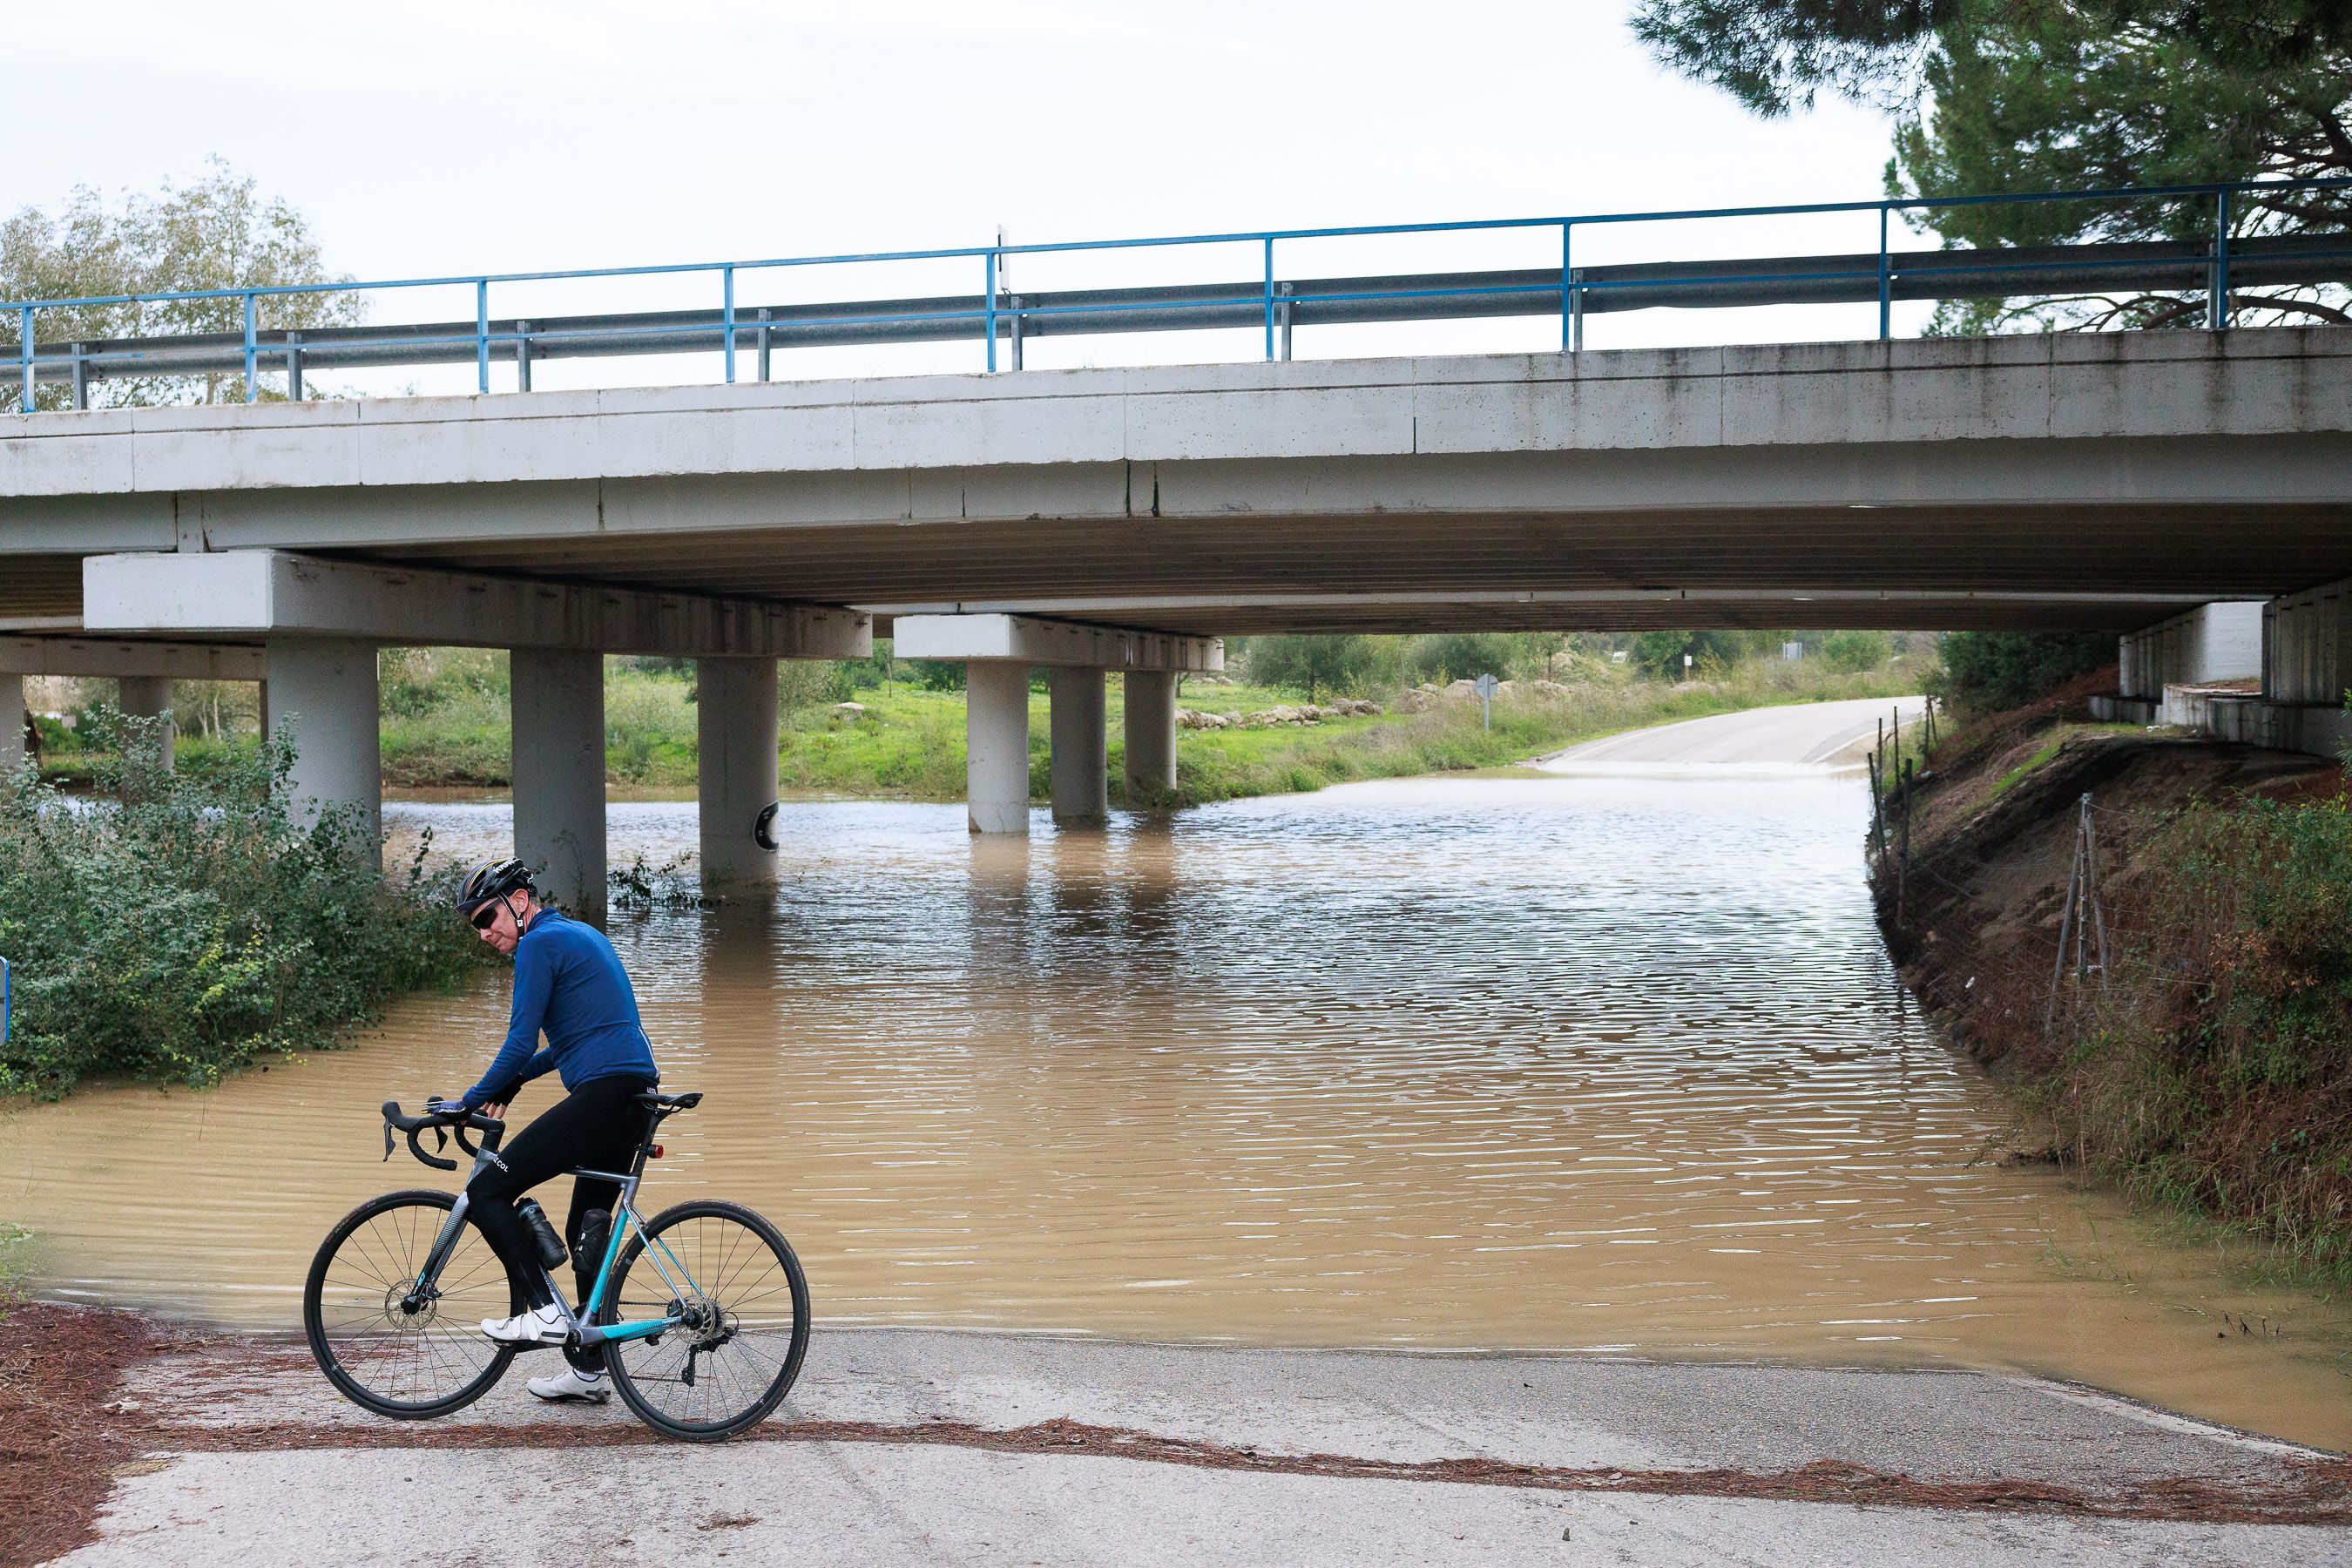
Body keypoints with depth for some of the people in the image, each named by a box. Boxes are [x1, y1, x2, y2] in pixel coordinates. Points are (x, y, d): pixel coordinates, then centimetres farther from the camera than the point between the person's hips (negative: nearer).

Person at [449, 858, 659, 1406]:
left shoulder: (540, 944, -5)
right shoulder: (582, 934, 24)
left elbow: (520, 1044, -11)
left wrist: (469, 1103, 0)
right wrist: (513, 1081, 29)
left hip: (602, 1093, -10)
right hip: (636, 1093, 10)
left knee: (487, 1191, -5)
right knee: (589, 1231, 18)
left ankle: (544, 1311, -8)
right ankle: (588, 1371, 22)